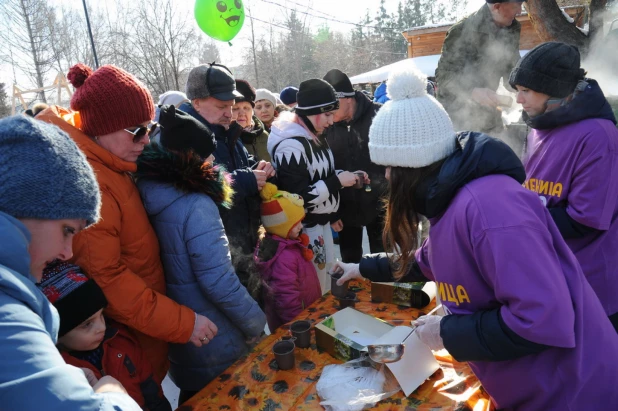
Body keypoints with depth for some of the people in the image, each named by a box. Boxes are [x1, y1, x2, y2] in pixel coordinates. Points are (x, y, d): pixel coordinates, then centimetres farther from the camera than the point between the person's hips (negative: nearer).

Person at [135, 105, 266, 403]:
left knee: (194, 398, 28)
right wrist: (256, 323, -12)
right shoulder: (195, 206, -26)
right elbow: (218, 282, -26)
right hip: (212, 340, -7)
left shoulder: (147, 194, -3)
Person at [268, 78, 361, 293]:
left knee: (325, 283, 22)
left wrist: (347, 176, 7)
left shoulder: (316, 136, 6)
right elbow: (299, 197, -26)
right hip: (305, 229, -9)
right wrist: (338, 181, -21)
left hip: (322, 222, 9)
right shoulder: (291, 146, -23)